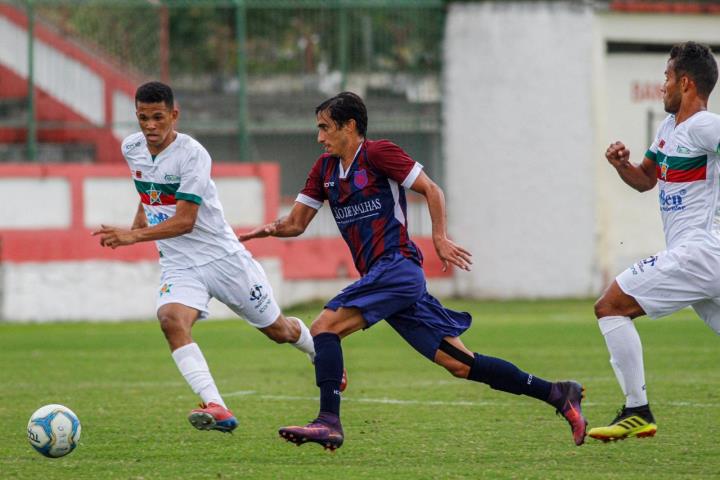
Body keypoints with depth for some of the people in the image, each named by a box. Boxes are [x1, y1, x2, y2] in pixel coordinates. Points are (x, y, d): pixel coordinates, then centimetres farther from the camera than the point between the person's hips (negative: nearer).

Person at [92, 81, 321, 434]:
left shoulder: (192, 154, -21)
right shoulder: (131, 148, 0)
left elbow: (185, 221, -27)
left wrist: (134, 236, -35)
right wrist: (139, 219, 13)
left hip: (222, 256, -4)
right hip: (179, 265, 4)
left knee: (277, 329, 12)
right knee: (171, 321, -29)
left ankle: (323, 357, 47)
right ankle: (216, 409, -38)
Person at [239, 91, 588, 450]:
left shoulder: (378, 153, -4)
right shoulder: (325, 168, 19)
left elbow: (430, 189, -6)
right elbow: (297, 223, 19)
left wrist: (440, 238, -15)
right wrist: (272, 229, -2)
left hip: (397, 267, -8)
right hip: (382, 276, 8)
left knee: (324, 327, -18)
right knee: (460, 364, 1)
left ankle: (329, 422, -22)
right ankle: (557, 394, 2)